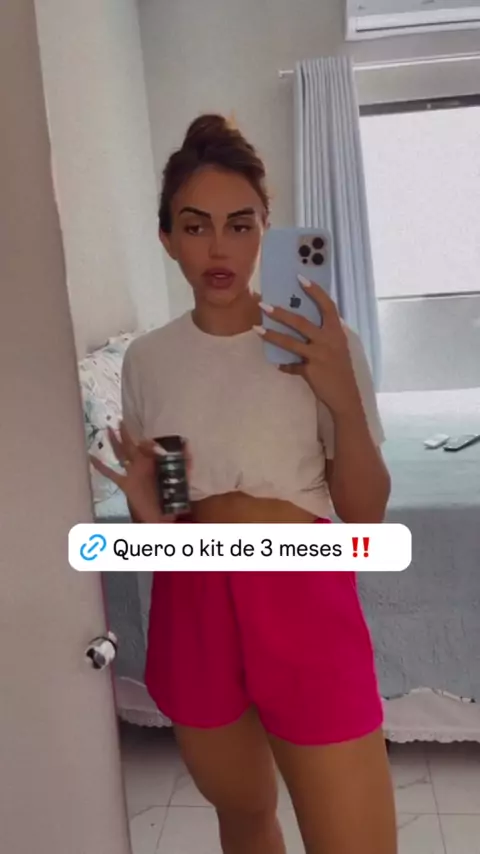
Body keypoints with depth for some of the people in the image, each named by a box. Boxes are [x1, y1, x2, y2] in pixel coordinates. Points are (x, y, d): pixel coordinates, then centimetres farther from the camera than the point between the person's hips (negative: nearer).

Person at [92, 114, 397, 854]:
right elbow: (153, 510, 10)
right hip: (194, 614, 3)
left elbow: (366, 514, -7)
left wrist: (343, 400, -22)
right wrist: (147, 512, -13)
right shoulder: (146, 359, 1)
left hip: (303, 608, -3)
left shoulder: (322, 345, -7)